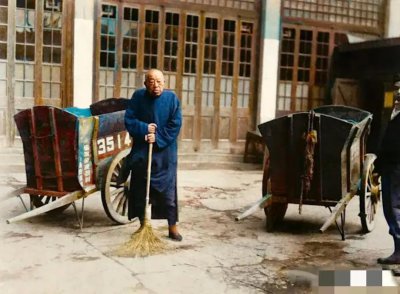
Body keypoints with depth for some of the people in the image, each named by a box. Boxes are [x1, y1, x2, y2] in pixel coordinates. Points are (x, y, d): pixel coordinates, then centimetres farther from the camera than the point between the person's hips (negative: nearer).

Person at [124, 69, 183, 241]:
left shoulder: (172, 98, -5)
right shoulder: (138, 97, -1)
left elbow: (175, 125, -7)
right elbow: (128, 120, -2)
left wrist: (158, 138, -16)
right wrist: (144, 128, -16)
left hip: (165, 153, -2)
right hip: (141, 151, 2)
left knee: (168, 191, 0)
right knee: (140, 191, 8)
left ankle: (172, 227, 13)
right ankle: (143, 225, 24)